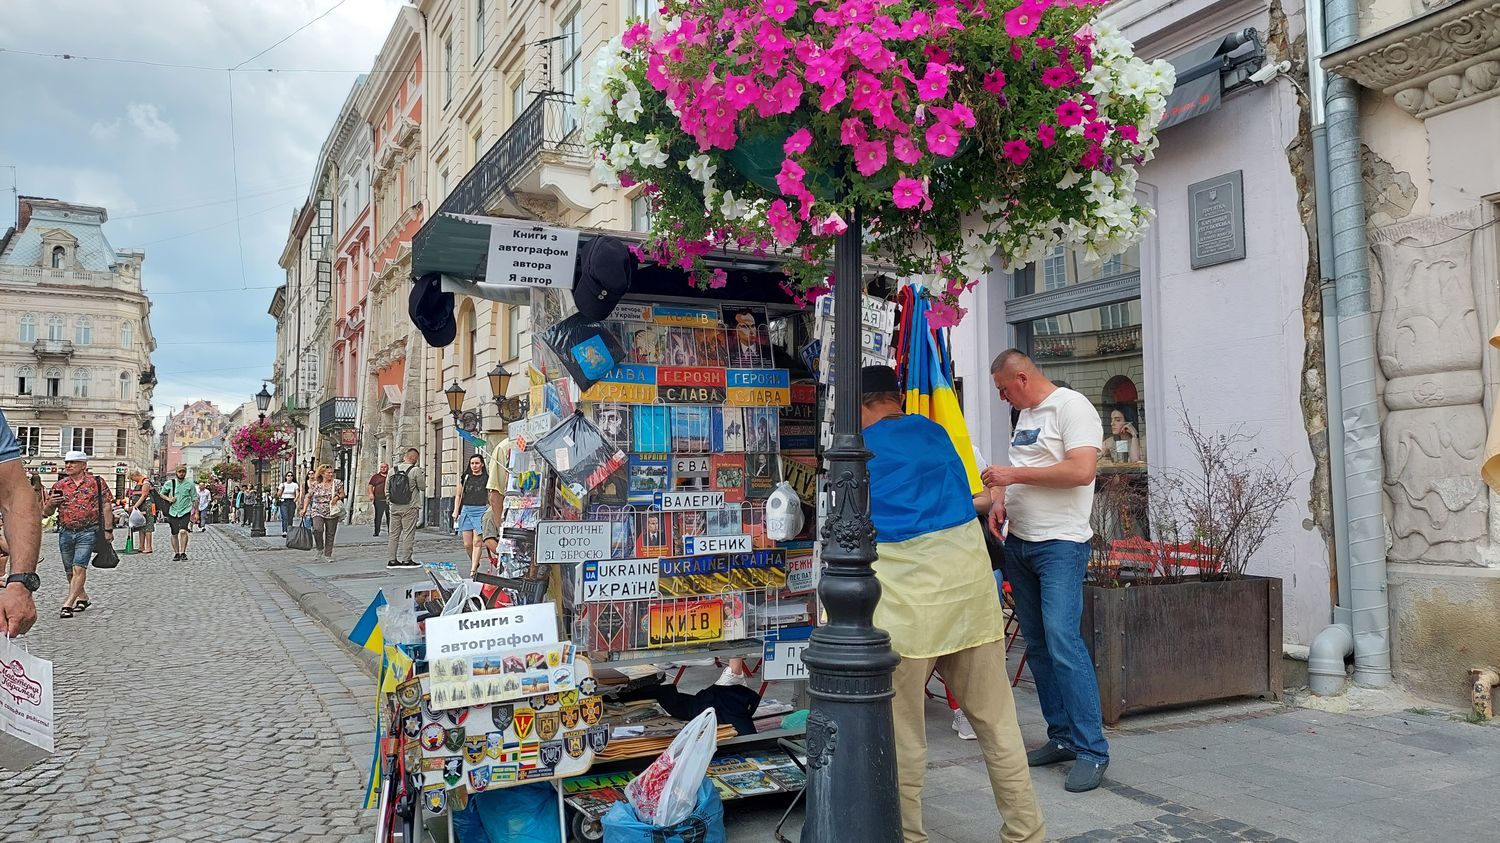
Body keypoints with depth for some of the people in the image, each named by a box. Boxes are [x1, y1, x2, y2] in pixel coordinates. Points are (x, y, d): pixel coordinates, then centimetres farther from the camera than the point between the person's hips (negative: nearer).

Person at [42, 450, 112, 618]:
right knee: (70, 571, 13)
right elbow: (46, 512, 12)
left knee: (79, 568, -14)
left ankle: (68, 604, -15)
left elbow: (106, 507, 2)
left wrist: (108, 530, -3)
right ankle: (83, 598, 30)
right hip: (65, 533, 5)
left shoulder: (96, 483, 0)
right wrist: (50, 503, -11)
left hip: (87, 532, -5)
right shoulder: (59, 485, 8)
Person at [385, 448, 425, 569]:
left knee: (394, 534, 10)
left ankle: (392, 560, 13)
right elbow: (422, 487, -5)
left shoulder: (393, 470, 6)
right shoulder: (416, 470, -10)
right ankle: (406, 560, 2)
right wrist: (423, 478, 12)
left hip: (394, 507, 5)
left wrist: (391, 500, 17)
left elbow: (387, 490, 8)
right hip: (410, 507, -5)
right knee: (408, 533, 1)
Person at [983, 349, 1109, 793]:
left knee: (1063, 641, -15)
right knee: (1037, 645, 11)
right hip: (1018, 543, 9)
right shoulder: (1025, 414, 17)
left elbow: (1082, 470, -22)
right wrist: (1000, 500, 5)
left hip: (1060, 544, -9)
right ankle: (1062, 737, 20)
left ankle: (1092, 751, -6)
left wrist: (1014, 474, -17)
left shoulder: (1071, 407, -10)